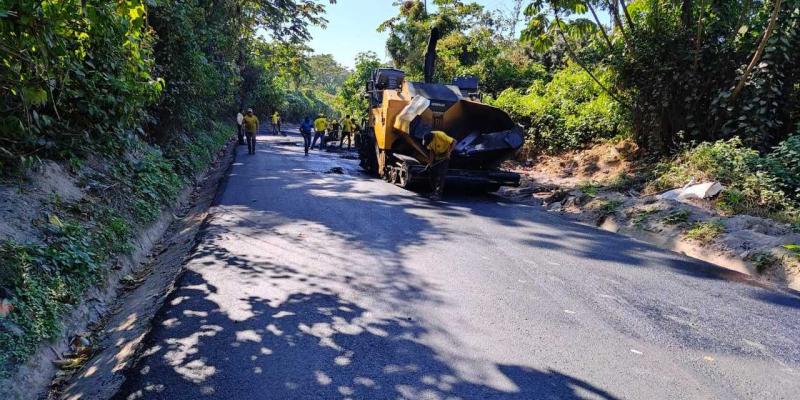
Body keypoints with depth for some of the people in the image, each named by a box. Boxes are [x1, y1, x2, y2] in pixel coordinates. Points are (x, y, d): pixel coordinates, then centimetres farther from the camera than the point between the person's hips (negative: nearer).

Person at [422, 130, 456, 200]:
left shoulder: (440, 135, -31)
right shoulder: (428, 139, -14)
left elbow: (454, 141, -26)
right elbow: (431, 150, -1)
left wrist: (449, 152, -33)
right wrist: (431, 161, -8)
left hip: (444, 155, -6)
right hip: (436, 155, 6)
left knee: (441, 174, -13)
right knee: (432, 172, 4)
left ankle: (438, 193, -14)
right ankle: (434, 191, 16)